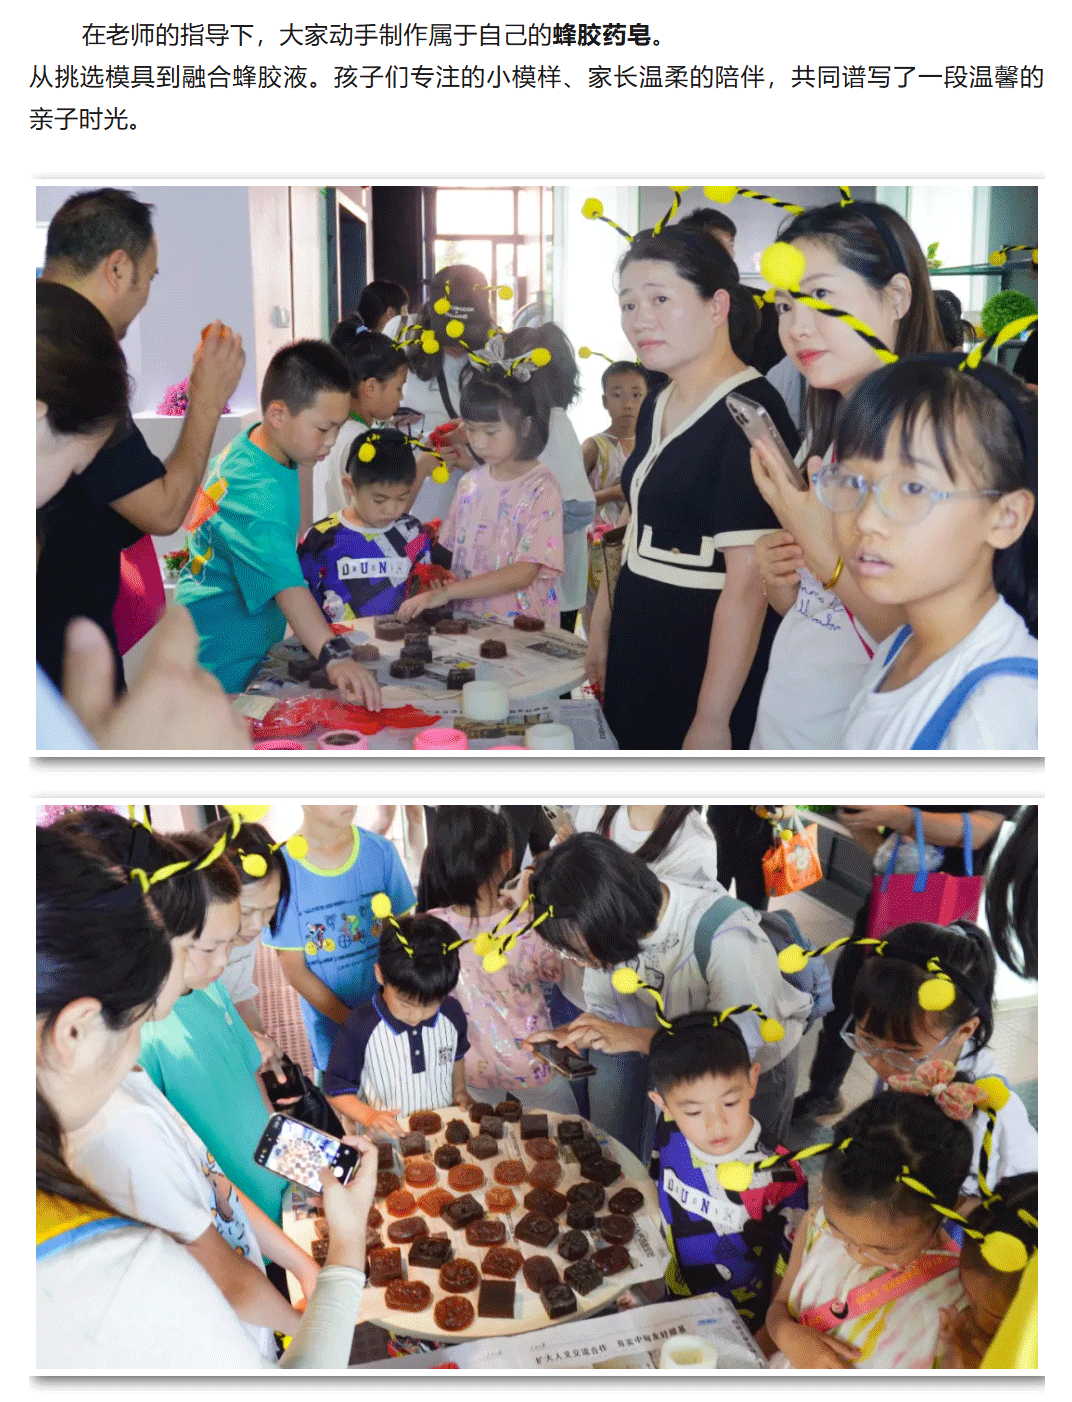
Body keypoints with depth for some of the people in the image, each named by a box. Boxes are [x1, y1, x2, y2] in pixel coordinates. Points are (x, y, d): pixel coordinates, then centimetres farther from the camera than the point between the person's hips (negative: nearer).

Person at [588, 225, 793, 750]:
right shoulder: (656, 407, 8)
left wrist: (712, 721, -23)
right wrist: (601, 627, 15)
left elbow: (748, 583, -23)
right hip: (639, 660, 8)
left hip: (706, 669, -8)